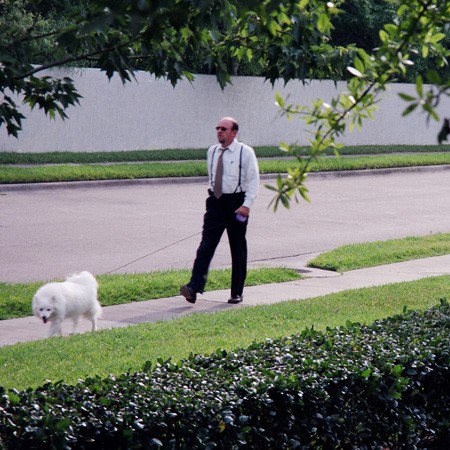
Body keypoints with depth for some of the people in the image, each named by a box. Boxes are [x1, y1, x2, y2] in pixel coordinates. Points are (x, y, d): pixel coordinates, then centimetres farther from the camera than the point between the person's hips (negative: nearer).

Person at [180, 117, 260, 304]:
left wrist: (246, 205, -17)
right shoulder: (212, 151, 10)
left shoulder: (245, 152, -5)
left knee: (238, 250, 6)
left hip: (236, 203, -4)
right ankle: (194, 288, -19)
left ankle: (237, 293, 14)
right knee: (206, 246, -9)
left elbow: (253, 181, -8)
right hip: (215, 202, 4)